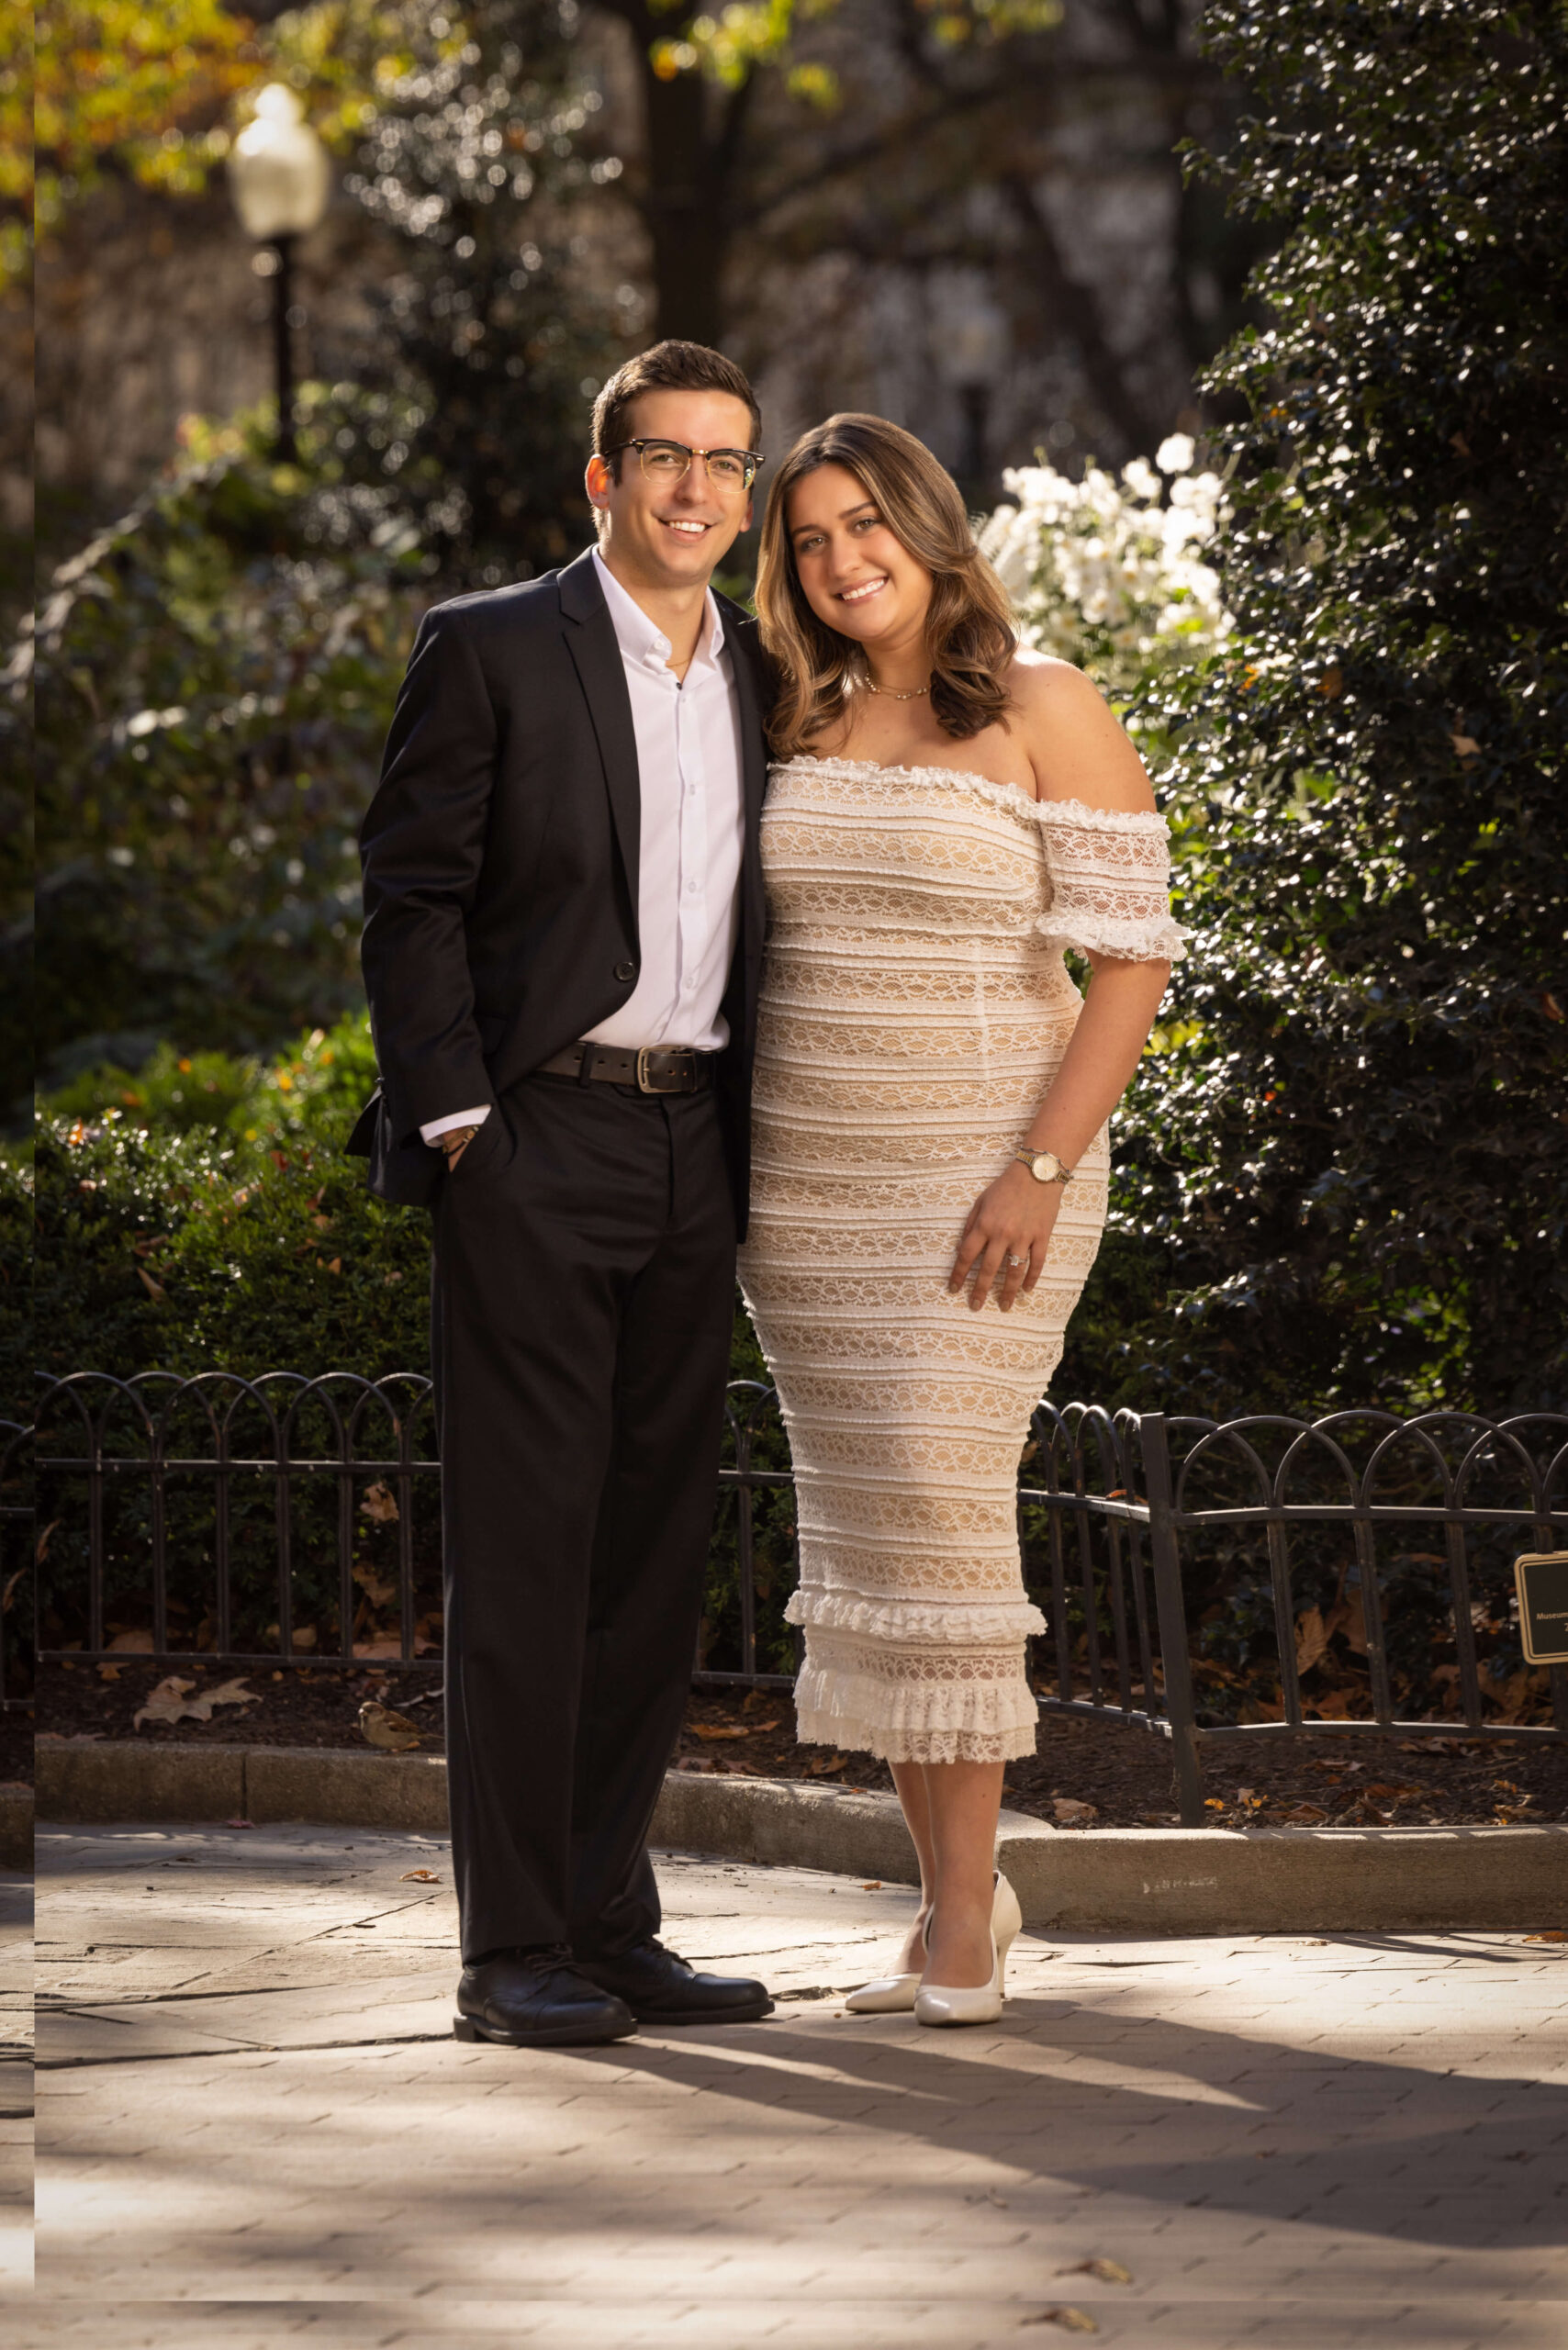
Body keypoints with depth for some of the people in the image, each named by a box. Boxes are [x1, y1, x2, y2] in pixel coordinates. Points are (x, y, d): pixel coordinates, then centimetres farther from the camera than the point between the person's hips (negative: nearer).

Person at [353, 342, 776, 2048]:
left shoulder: (763, 679, 14)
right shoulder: (490, 650, -2)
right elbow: (410, 899, -5)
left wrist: (753, 1147, 10)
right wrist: (457, 1122, -12)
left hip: (694, 1149, 6)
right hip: (531, 1141, -6)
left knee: (658, 1548, 7)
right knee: (524, 1550, -5)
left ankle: (609, 1924, 14)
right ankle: (511, 1952, -3)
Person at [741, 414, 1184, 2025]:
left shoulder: (1041, 712, -5)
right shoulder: (797, 724, 11)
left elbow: (1130, 957, -9)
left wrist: (1040, 1172, -16)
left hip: (978, 1163, -5)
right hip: (802, 1171, 5)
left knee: (937, 1496, -12)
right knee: (859, 1516, 3)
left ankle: (966, 1914, -6)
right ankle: (950, 1887, 12)